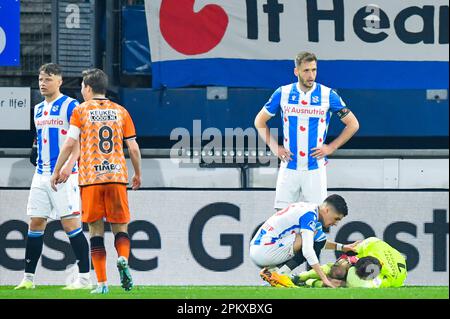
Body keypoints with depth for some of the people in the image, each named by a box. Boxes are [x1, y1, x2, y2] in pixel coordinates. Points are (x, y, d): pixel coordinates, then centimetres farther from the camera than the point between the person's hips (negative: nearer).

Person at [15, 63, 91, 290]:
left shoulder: (70, 106, -6)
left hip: (64, 175, -7)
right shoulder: (38, 109, 17)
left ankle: (84, 278, -6)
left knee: (70, 224, -9)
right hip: (41, 175, 7)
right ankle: (28, 278, 10)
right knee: (35, 223, 5)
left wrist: (69, 165, -25)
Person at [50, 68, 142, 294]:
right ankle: (123, 259, -22)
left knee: (96, 230, 3)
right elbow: (133, 148, 8)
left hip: (90, 177, -1)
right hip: (117, 175, 1)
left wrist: (57, 172, 5)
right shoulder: (120, 112, 10)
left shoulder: (80, 111, 4)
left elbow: (70, 144, -4)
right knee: (120, 227, 9)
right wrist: (138, 175, 21)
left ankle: (102, 282, -4)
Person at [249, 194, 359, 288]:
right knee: (318, 236, -11)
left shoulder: (307, 209, 16)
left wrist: (341, 247, 23)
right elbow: (307, 250, -24)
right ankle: (280, 274, -12)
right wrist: (325, 280, -24)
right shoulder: (309, 215, -14)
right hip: (263, 252, -10)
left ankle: (271, 270, 7)